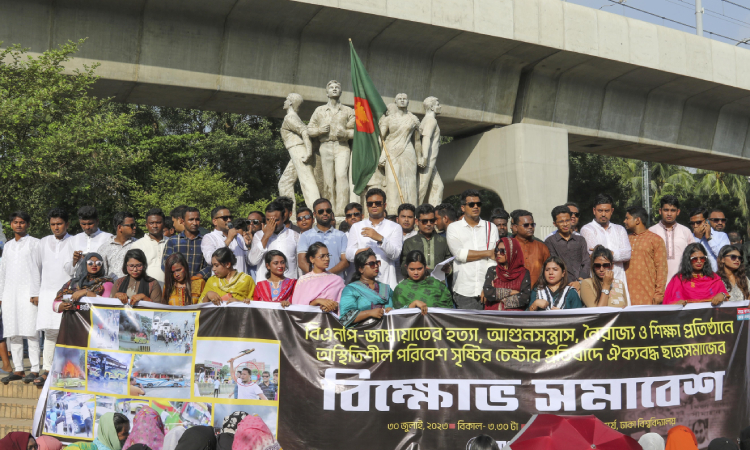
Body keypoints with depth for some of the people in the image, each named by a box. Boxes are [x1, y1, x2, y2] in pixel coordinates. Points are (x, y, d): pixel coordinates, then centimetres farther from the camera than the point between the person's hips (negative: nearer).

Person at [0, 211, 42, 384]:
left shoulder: (35, 243, 3)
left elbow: (37, 268, -2)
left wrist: (36, 293, -9)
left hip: (28, 292, -5)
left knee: (31, 331, -9)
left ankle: (35, 369, -7)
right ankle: (18, 369, 9)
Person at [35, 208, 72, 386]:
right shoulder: (43, 243, 15)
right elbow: (38, 268, 17)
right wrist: (36, 292, 14)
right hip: (48, 293, 3)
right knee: (50, 331, -1)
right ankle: (47, 370, 2)